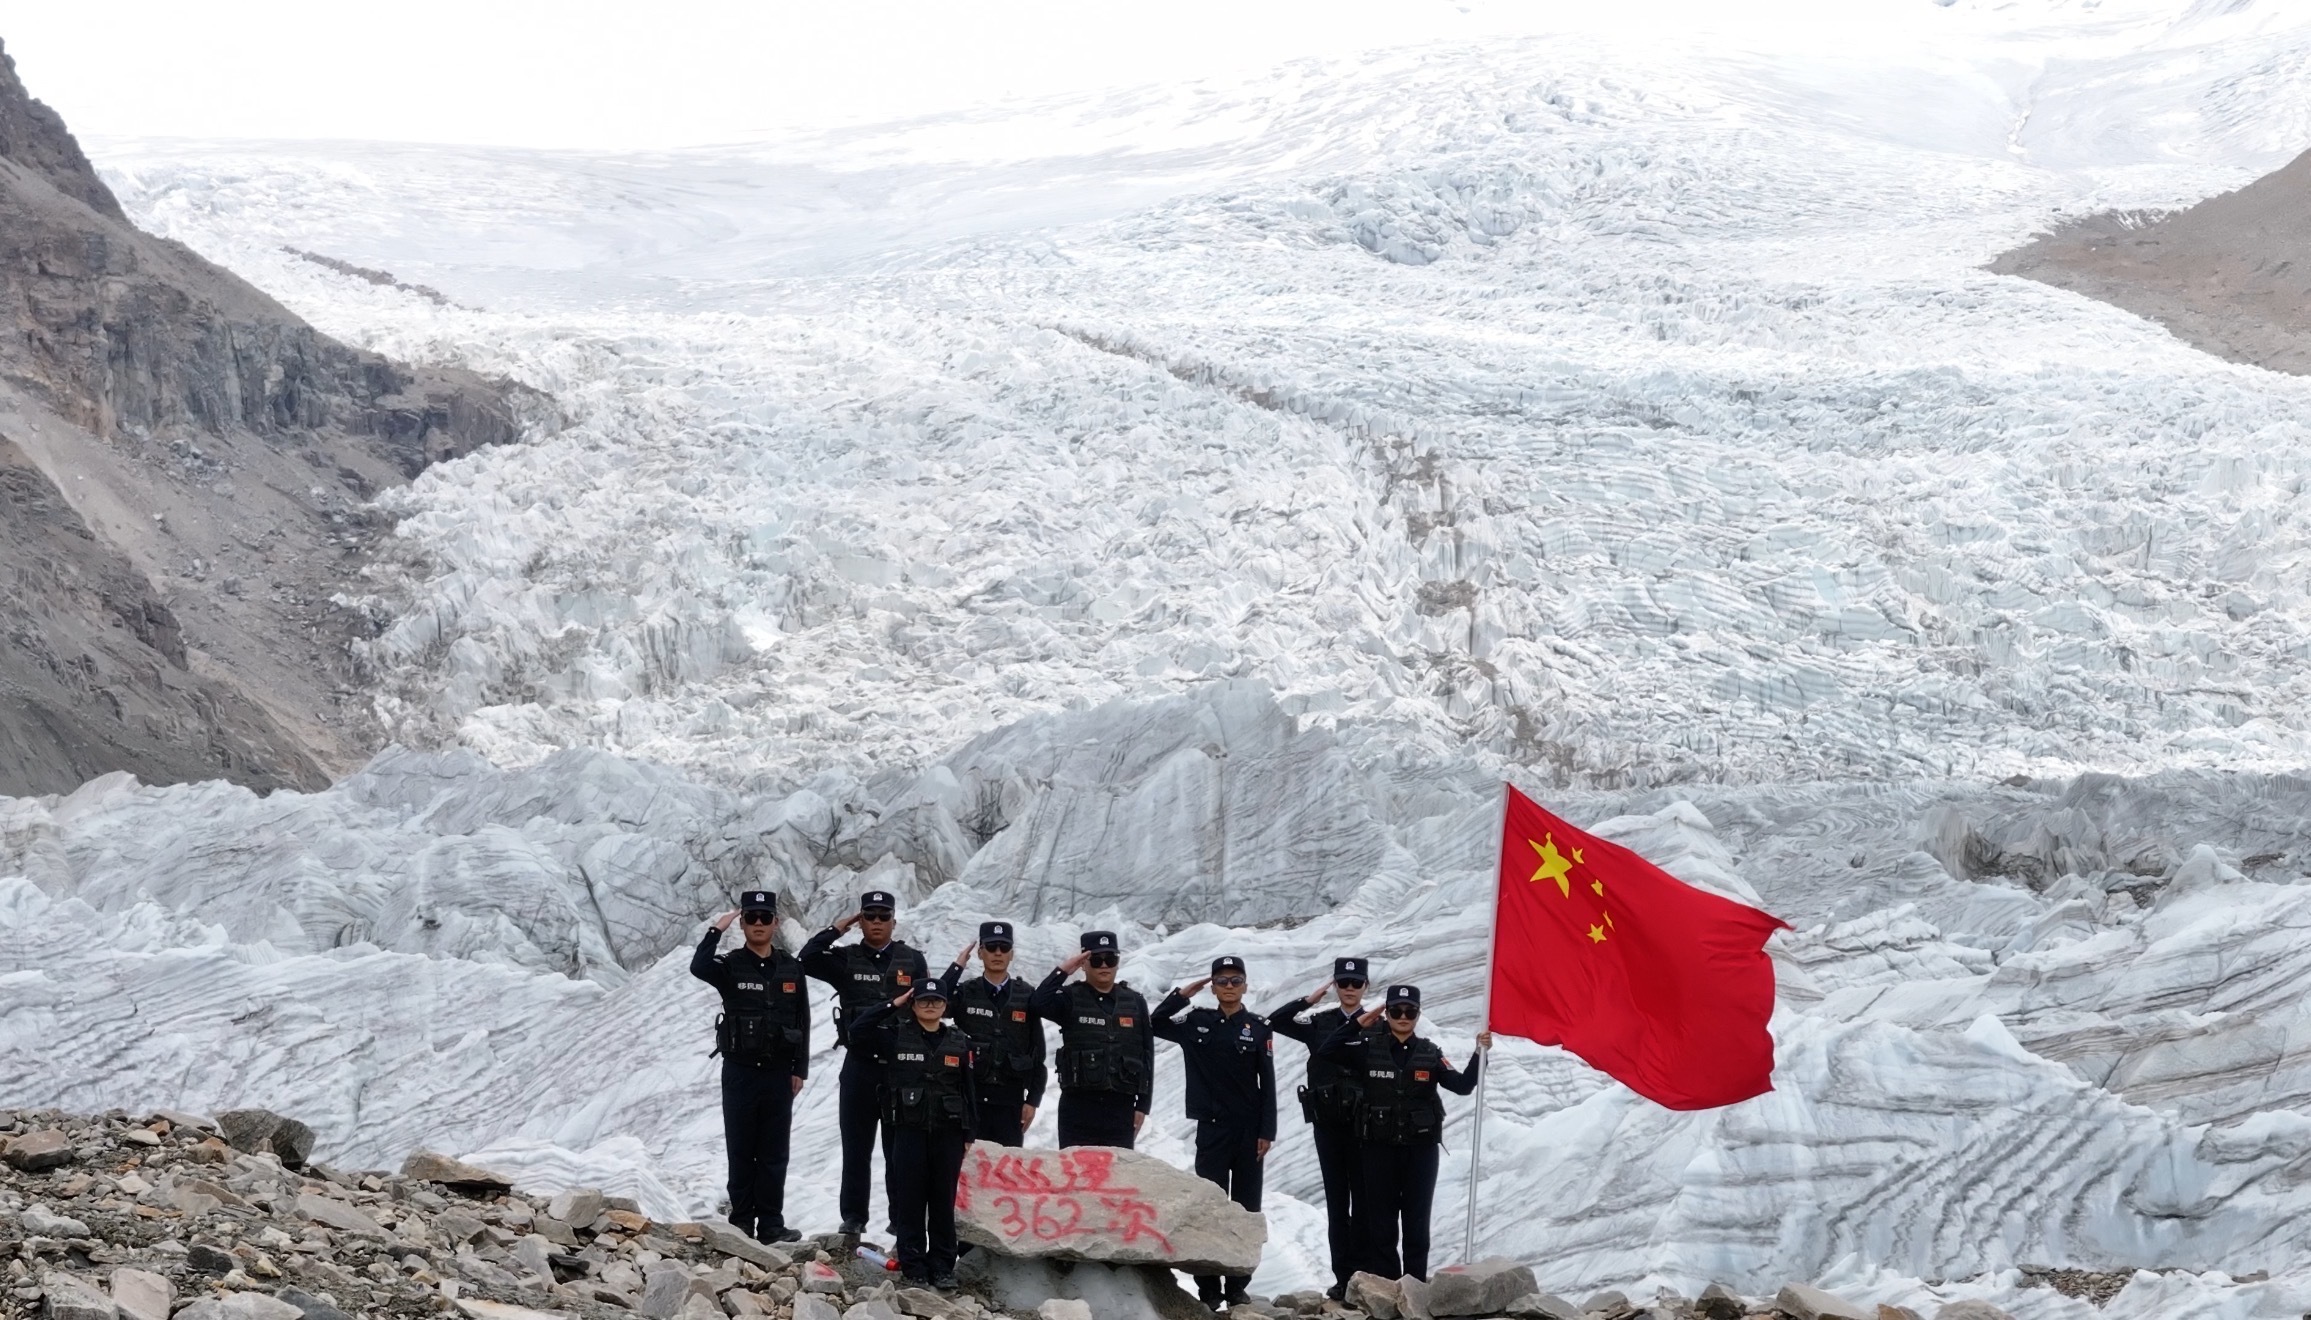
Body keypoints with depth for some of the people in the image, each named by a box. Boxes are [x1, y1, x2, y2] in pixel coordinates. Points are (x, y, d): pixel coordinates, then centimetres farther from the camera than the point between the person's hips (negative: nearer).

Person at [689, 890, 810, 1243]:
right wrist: (716, 930, -22)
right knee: (741, 1151, 3)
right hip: (739, 1071, -2)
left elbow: (803, 1023, 9)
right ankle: (741, 1223, 8)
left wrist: (800, 1070, 4)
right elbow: (698, 968, -25)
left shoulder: (791, 969, 6)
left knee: (774, 1154, 4)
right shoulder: (731, 966, -1)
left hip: (778, 1072, 2)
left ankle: (771, 1224, 8)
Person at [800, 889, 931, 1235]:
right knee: (856, 1145, 4)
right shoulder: (846, 960, 4)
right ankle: (853, 1216, 10)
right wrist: (837, 929, -9)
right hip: (859, 1064, 0)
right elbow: (807, 960, -13)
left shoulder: (913, 961, 5)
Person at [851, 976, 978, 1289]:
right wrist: (892, 1006, -7)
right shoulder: (896, 1036, 3)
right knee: (910, 1201, -1)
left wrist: (969, 1133, 5)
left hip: (947, 1133, 1)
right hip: (908, 1131, -1)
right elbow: (857, 1031, -9)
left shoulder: (960, 1041, 8)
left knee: (943, 1201, 5)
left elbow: (969, 1089, 9)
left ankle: (943, 1268, 11)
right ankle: (913, 1267, 5)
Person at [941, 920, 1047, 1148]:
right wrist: (957, 966, -10)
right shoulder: (964, 994, 6)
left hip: (1010, 1099, 1)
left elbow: (1038, 1053, 8)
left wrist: (1033, 1100, 1)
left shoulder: (1026, 998, 8)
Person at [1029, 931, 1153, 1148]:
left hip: (1120, 1107, 2)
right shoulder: (1071, 999, 2)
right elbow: (1037, 1004, -19)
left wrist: (1143, 1105, 6)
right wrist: (1063, 971, -14)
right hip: (1078, 1106, -2)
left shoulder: (1135, 1002, 9)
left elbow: (1147, 1054, 11)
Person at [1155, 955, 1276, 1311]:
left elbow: (1268, 1084, -1)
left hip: (1249, 1130, 0)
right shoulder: (1198, 1023, 5)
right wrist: (1182, 994, 0)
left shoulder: (1259, 1029, 0)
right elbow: (1157, 1024, 8)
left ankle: (1238, 1285, 10)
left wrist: (1267, 1132, -6)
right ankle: (1209, 1288, 0)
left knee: (1245, 1208, 4)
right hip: (1211, 1128, 0)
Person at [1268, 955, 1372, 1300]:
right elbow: (1276, 1022, 1)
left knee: (1363, 1200, -1)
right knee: (1336, 1200, 6)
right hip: (1328, 1123, 3)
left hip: (1363, 1124, -3)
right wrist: (1308, 1000, -5)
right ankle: (1342, 1276, 8)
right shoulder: (1319, 1023, 9)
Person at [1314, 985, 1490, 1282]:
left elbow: (1462, 1085, -4)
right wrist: (1357, 1024, -11)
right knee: (1381, 1221, 3)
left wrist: (1480, 1054, -16)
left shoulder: (1430, 1053, 5)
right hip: (1380, 1147, 0)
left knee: (1416, 1221, 4)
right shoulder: (1370, 1048, 2)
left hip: (1420, 1148, 0)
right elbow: (1327, 1051, -7)